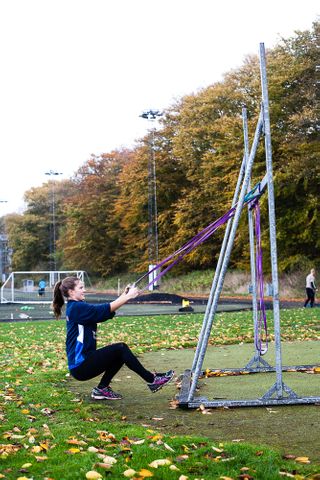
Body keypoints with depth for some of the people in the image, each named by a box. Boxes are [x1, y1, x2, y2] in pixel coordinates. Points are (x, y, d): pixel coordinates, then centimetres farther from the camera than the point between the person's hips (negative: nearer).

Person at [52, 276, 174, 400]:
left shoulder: (77, 307, 13)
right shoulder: (76, 308, -16)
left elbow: (106, 311, 8)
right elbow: (105, 309, -20)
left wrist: (125, 295, -2)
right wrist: (128, 296, -13)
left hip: (84, 360, 10)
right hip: (80, 366, -10)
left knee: (120, 353, 10)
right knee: (121, 349, -12)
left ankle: (102, 389, 12)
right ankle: (152, 380, -2)